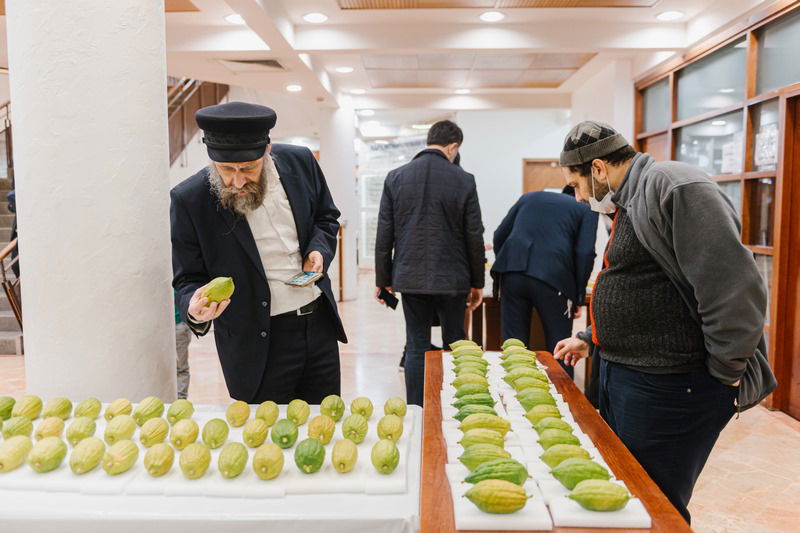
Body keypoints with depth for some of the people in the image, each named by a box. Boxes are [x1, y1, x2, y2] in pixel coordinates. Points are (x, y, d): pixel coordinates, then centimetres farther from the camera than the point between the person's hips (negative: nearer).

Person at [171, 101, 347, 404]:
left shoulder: (299, 162, -5)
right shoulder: (189, 200, -14)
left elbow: (326, 216, 13)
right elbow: (187, 279, -5)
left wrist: (320, 249, -7)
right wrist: (194, 308, -26)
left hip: (319, 322, 4)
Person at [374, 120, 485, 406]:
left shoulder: (396, 177, 0)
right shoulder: (463, 180, -5)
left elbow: (384, 234, 1)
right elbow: (474, 236, -2)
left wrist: (383, 280, 9)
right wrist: (477, 282, 8)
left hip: (410, 277, 2)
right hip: (451, 278, -1)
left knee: (416, 347, 9)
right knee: (455, 346, 13)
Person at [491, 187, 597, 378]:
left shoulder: (529, 197, 26)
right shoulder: (587, 209, 16)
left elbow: (499, 236, 19)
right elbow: (585, 253, 2)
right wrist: (578, 298, 7)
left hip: (512, 274, 3)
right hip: (553, 277, -3)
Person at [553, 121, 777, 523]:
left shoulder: (672, 187, -18)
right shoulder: (631, 202, 16)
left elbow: (735, 289, -25)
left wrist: (723, 375, -17)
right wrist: (591, 339, 24)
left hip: (667, 387, -10)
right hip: (622, 377, 10)